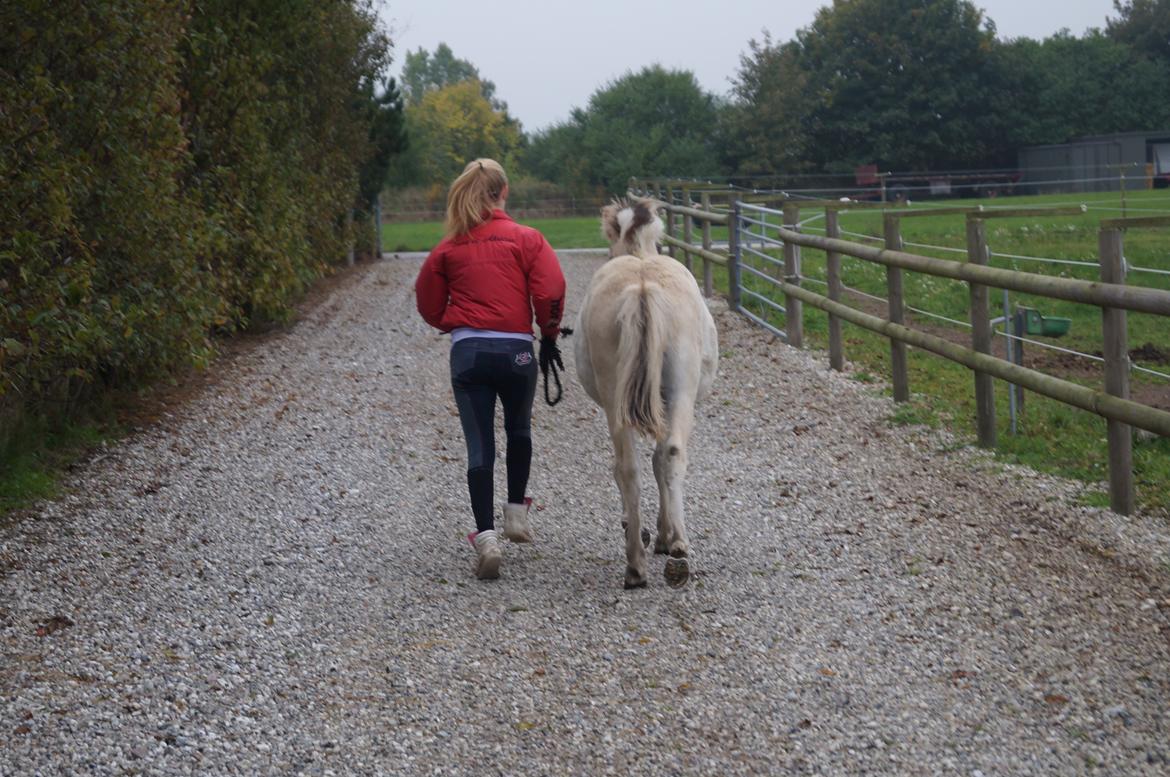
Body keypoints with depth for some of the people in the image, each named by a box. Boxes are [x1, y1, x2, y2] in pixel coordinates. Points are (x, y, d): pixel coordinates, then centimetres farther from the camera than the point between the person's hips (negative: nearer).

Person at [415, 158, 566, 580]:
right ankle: (516, 512, 31)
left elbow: (428, 303, 11)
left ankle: (486, 536, -12)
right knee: (519, 430, 25)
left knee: (479, 446, 0)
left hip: (466, 352, 1)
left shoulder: (448, 247, 6)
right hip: (516, 351, 0)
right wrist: (549, 335, 5)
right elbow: (550, 291, -9)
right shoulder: (527, 239, -1)